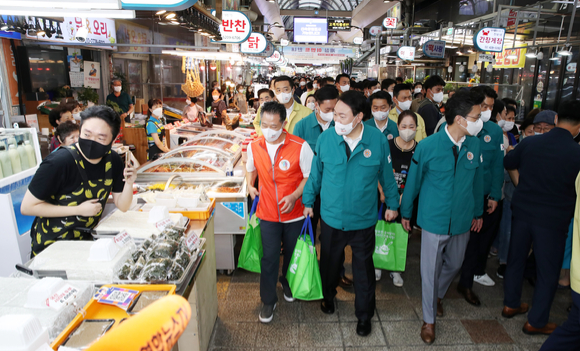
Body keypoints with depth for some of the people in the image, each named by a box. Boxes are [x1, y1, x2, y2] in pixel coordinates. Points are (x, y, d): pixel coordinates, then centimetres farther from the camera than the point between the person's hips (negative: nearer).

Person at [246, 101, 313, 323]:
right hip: (268, 213, 1)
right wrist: (250, 185, 0)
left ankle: (288, 283, 49)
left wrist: (294, 196, -22)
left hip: (294, 213, -1)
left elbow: (310, 176, -10)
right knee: (269, 258, 6)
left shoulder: (300, 147, -17)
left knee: (292, 254, 19)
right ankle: (268, 301, 25)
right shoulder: (254, 147, -5)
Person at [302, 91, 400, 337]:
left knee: (364, 269, 15)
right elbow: (315, 173, 1)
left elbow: (386, 175, 1)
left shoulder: (378, 140, -12)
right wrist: (308, 201, 6)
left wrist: (392, 203, 10)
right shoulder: (326, 138, -11)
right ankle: (328, 295, 52)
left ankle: (364, 315, 38)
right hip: (331, 217, 1)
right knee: (329, 262, 21)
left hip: (364, 219, -1)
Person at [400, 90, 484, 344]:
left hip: (462, 220, 4)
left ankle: (438, 295, 51)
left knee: (454, 264, 21)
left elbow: (477, 181, 8)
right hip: (434, 220, -4)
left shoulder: (474, 145, -4)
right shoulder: (428, 146, -15)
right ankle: (429, 319, 29)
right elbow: (413, 181, -5)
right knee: (431, 270, 8)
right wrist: (405, 213, 2)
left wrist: (478, 212, 15)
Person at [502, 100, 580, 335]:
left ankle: (511, 304, 34)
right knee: (548, 271, 12)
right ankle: (536, 321, 24)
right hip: (553, 218, -3)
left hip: (522, 210, 4)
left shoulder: (530, 143, -6)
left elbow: (507, 163, 11)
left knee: (516, 258, 19)